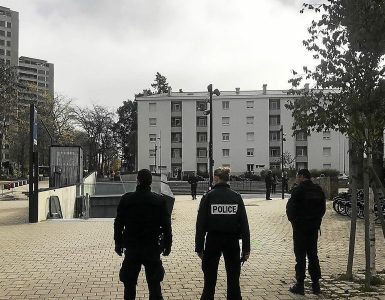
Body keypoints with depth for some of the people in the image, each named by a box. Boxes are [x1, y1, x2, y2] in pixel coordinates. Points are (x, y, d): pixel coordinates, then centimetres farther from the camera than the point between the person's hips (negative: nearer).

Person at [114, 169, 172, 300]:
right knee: (154, 283, 9)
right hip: (153, 248, 0)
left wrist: (118, 243, 9)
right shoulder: (160, 200, -6)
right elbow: (166, 225, -3)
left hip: (131, 247, 0)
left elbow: (118, 224, -1)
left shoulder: (126, 199, -6)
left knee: (129, 284, 13)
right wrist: (167, 244, 7)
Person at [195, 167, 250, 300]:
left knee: (210, 279, 11)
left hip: (213, 240, -1)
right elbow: (244, 224, -2)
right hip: (232, 240, 2)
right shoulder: (236, 197, 0)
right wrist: (246, 248, 2)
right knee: (233, 279, 12)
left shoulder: (208, 196, -6)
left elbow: (201, 223, -7)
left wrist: (199, 247, -2)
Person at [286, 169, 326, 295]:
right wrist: (316, 221, 15)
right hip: (314, 228, 6)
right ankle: (316, 284, 17)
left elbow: (290, 208, -13)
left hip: (300, 228, -6)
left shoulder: (298, 190, -14)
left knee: (300, 256, 0)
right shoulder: (318, 190, 6)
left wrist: (293, 220, 3)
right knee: (313, 255, 13)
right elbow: (323, 208, 10)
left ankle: (300, 284, 3)